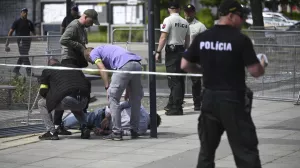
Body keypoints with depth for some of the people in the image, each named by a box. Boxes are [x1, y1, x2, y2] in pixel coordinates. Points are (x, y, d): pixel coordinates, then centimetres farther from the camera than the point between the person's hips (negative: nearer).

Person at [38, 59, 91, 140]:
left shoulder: (47, 71, 20)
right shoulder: (73, 67, 32)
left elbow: (43, 91, 16)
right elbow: (87, 83, 26)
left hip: (67, 100, -5)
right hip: (83, 102, 5)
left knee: (41, 104, 18)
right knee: (76, 108, 42)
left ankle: (51, 132, 8)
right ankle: (84, 128, 19)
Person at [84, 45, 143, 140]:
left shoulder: (94, 53, 20)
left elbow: (102, 70, 1)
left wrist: (107, 88, 0)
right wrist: (128, 91, 34)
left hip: (124, 66, -7)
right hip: (137, 64, 7)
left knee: (113, 98, 2)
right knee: (135, 99, 18)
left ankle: (117, 132, -1)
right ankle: (134, 131, 21)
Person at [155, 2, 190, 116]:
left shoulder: (168, 20, -9)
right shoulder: (185, 22, 10)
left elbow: (163, 37, -15)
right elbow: (187, 40, 15)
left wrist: (158, 52, -12)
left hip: (172, 50, -7)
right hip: (181, 50, 7)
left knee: (174, 81, -8)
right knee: (179, 80, 12)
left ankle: (176, 108, -10)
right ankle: (172, 104, 22)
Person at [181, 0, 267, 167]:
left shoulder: (202, 38, 3)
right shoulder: (241, 40, -12)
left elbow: (185, 65, 8)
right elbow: (255, 71, -12)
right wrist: (262, 66, 10)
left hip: (209, 98, 5)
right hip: (233, 100, -5)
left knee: (207, 149, 15)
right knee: (246, 151, -2)